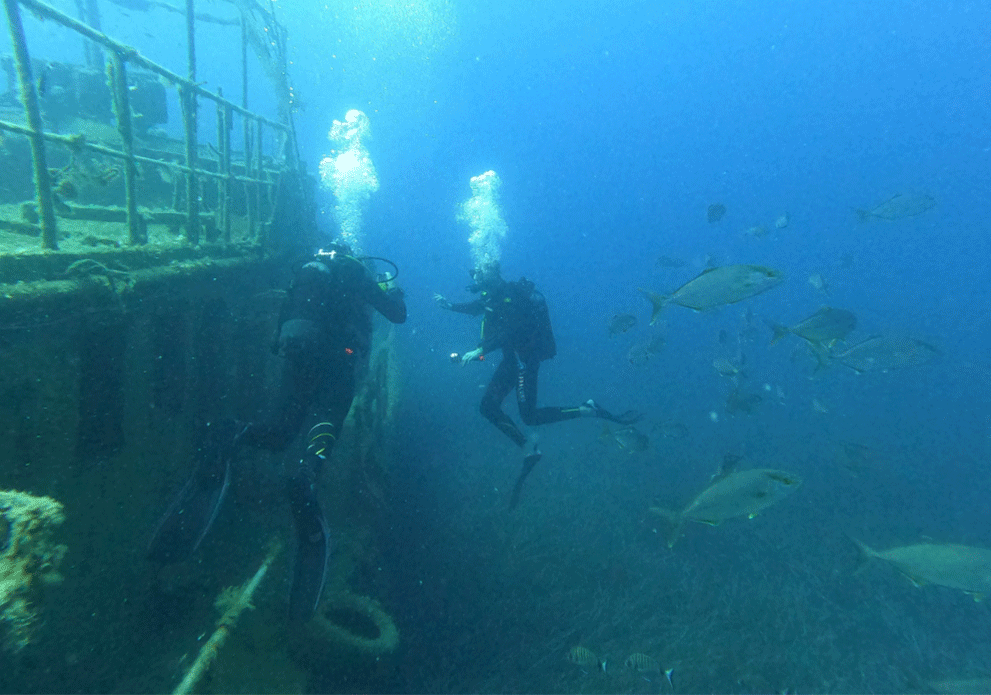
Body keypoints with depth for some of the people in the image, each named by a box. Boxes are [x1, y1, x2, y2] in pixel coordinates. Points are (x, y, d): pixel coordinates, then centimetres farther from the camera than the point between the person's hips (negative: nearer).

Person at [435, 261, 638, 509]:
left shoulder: (510, 295, -20)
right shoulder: (492, 295, 8)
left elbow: (508, 333, -30)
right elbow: (476, 307, 30)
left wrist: (480, 351, -32)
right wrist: (449, 306, 26)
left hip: (526, 358, -9)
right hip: (512, 358, 9)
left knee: (530, 416, -10)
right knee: (488, 406, 3)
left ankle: (588, 410, -1)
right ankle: (528, 449, 8)